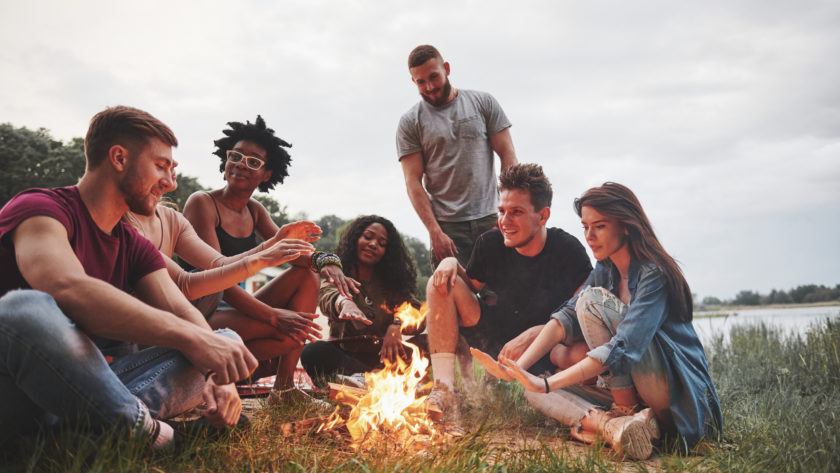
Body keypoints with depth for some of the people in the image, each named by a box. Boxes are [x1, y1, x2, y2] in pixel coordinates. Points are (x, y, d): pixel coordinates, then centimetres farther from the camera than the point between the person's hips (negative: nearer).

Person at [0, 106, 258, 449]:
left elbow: (180, 311, 1)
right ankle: (143, 429, -22)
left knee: (228, 340, -2)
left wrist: (218, 375, -20)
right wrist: (191, 337, -35)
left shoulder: (135, 248, 15)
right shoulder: (38, 209, -9)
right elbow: (67, 288, -30)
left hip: (86, 388, 7)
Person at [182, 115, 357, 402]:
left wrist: (325, 260, -19)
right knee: (291, 331, -28)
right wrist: (274, 315, -27)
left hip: (235, 310, 8)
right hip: (201, 315, -8)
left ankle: (284, 387, -11)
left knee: (307, 274, -6)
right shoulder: (202, 203, -10)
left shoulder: (254, 211, 15)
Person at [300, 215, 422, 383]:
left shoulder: (391, 283, 15)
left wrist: (397, 325, -23)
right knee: (313, 352, -33)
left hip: (384, 358, 2)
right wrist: (344, 302, -43)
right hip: (345, 357, -2)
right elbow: (327, 296, -18)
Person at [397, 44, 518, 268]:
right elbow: (413, 182, -1)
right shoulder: (410, 123, 4)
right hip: (448, 227, -1)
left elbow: (507, 155, 6)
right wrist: (434, 232, -12)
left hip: (490, 219, 1)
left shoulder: (483, 103, 8)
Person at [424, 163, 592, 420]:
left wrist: (532, 335, -29)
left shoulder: (567, 250, -17)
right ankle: (444, 391, -21)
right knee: (440, 284, -13)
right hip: (497, 339, 4)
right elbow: (471, 287, 9)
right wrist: (451, 263, -13)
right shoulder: (491, 243, -7)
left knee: (579, 351, -40)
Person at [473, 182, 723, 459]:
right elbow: (568, 317, -5)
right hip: (631, 394, 8)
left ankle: (628, 414, -15)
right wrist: (519, 367, -20)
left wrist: (547, 383, -37)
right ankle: (610, 425, -25)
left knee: (592, 300, -20)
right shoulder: (606, 271, 9)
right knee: (535, 391, -5)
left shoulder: (654, 275, -17)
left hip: (683, 394, -8)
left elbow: (623, 348, -30)